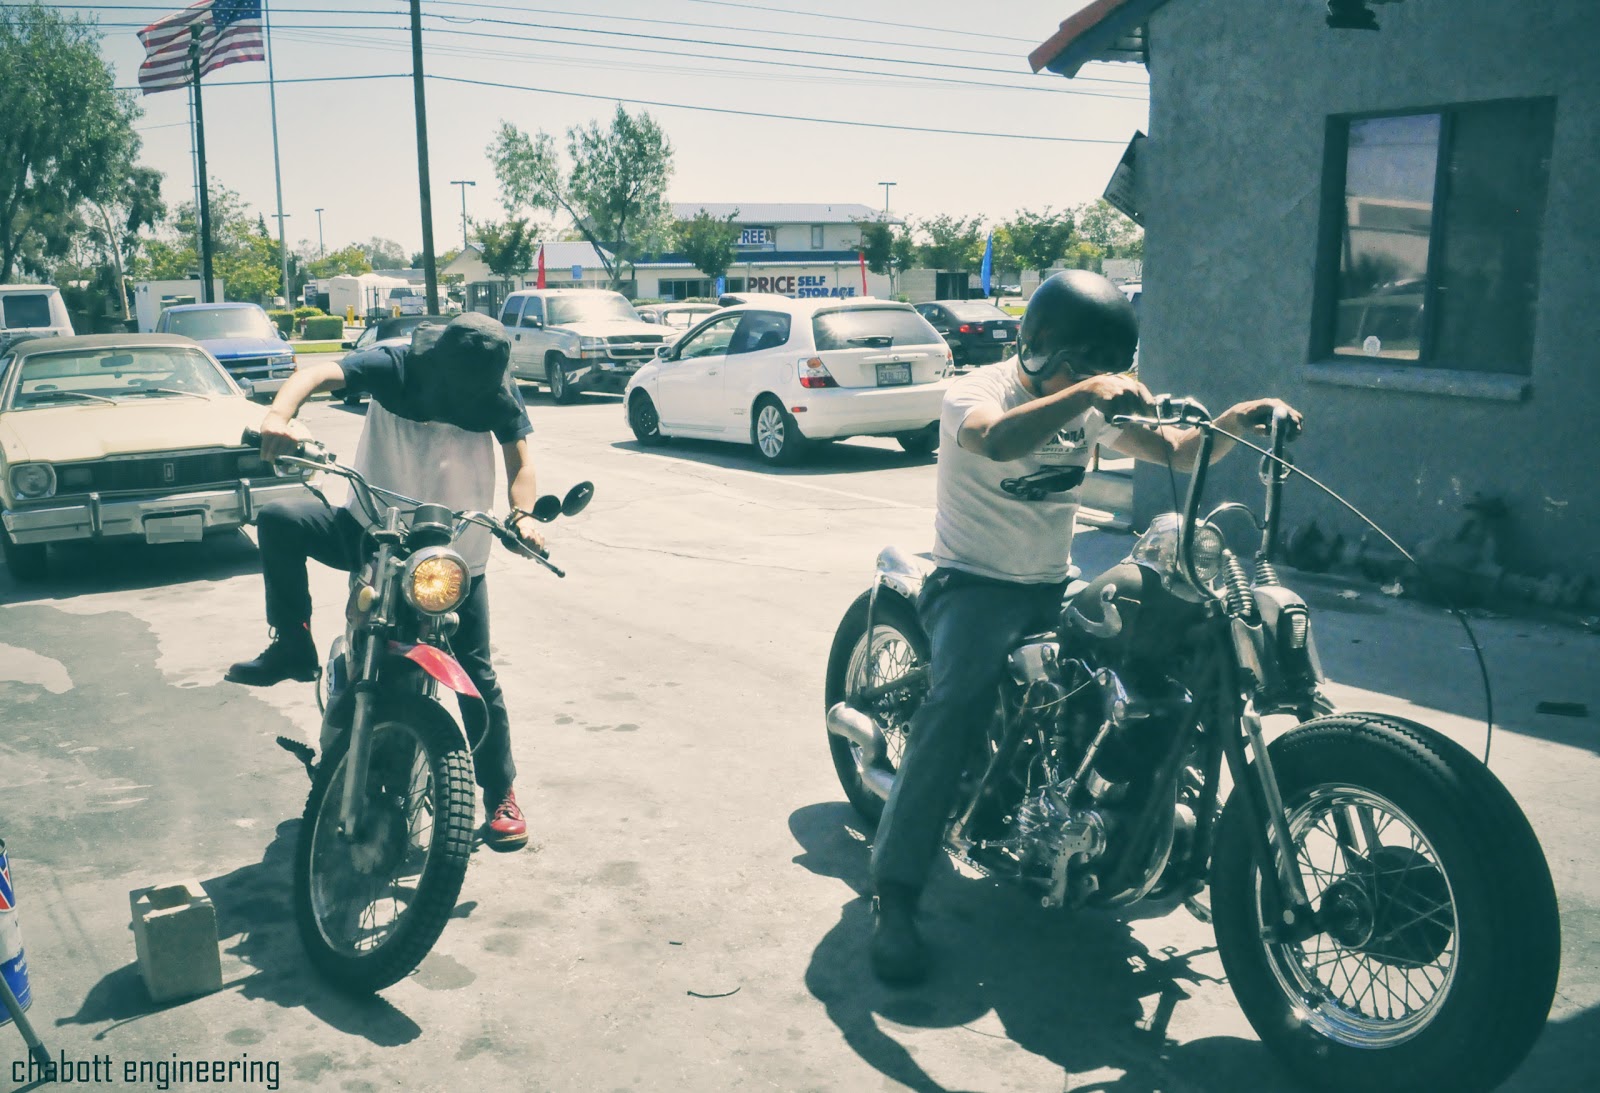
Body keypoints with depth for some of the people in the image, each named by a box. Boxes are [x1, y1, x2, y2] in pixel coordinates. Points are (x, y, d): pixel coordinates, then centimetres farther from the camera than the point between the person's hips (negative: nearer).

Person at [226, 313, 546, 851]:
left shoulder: (497, 392, -8)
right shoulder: (393, 367, -13)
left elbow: (519, 459, -10)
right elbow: (318, 375, -26)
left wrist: (523, 515, -31)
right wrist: (280, 414, -47)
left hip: (455, 550, -1)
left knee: (477, 675, -2)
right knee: (279, 519, -22)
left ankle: (501, 794, 13)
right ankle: (293, 648, -9)